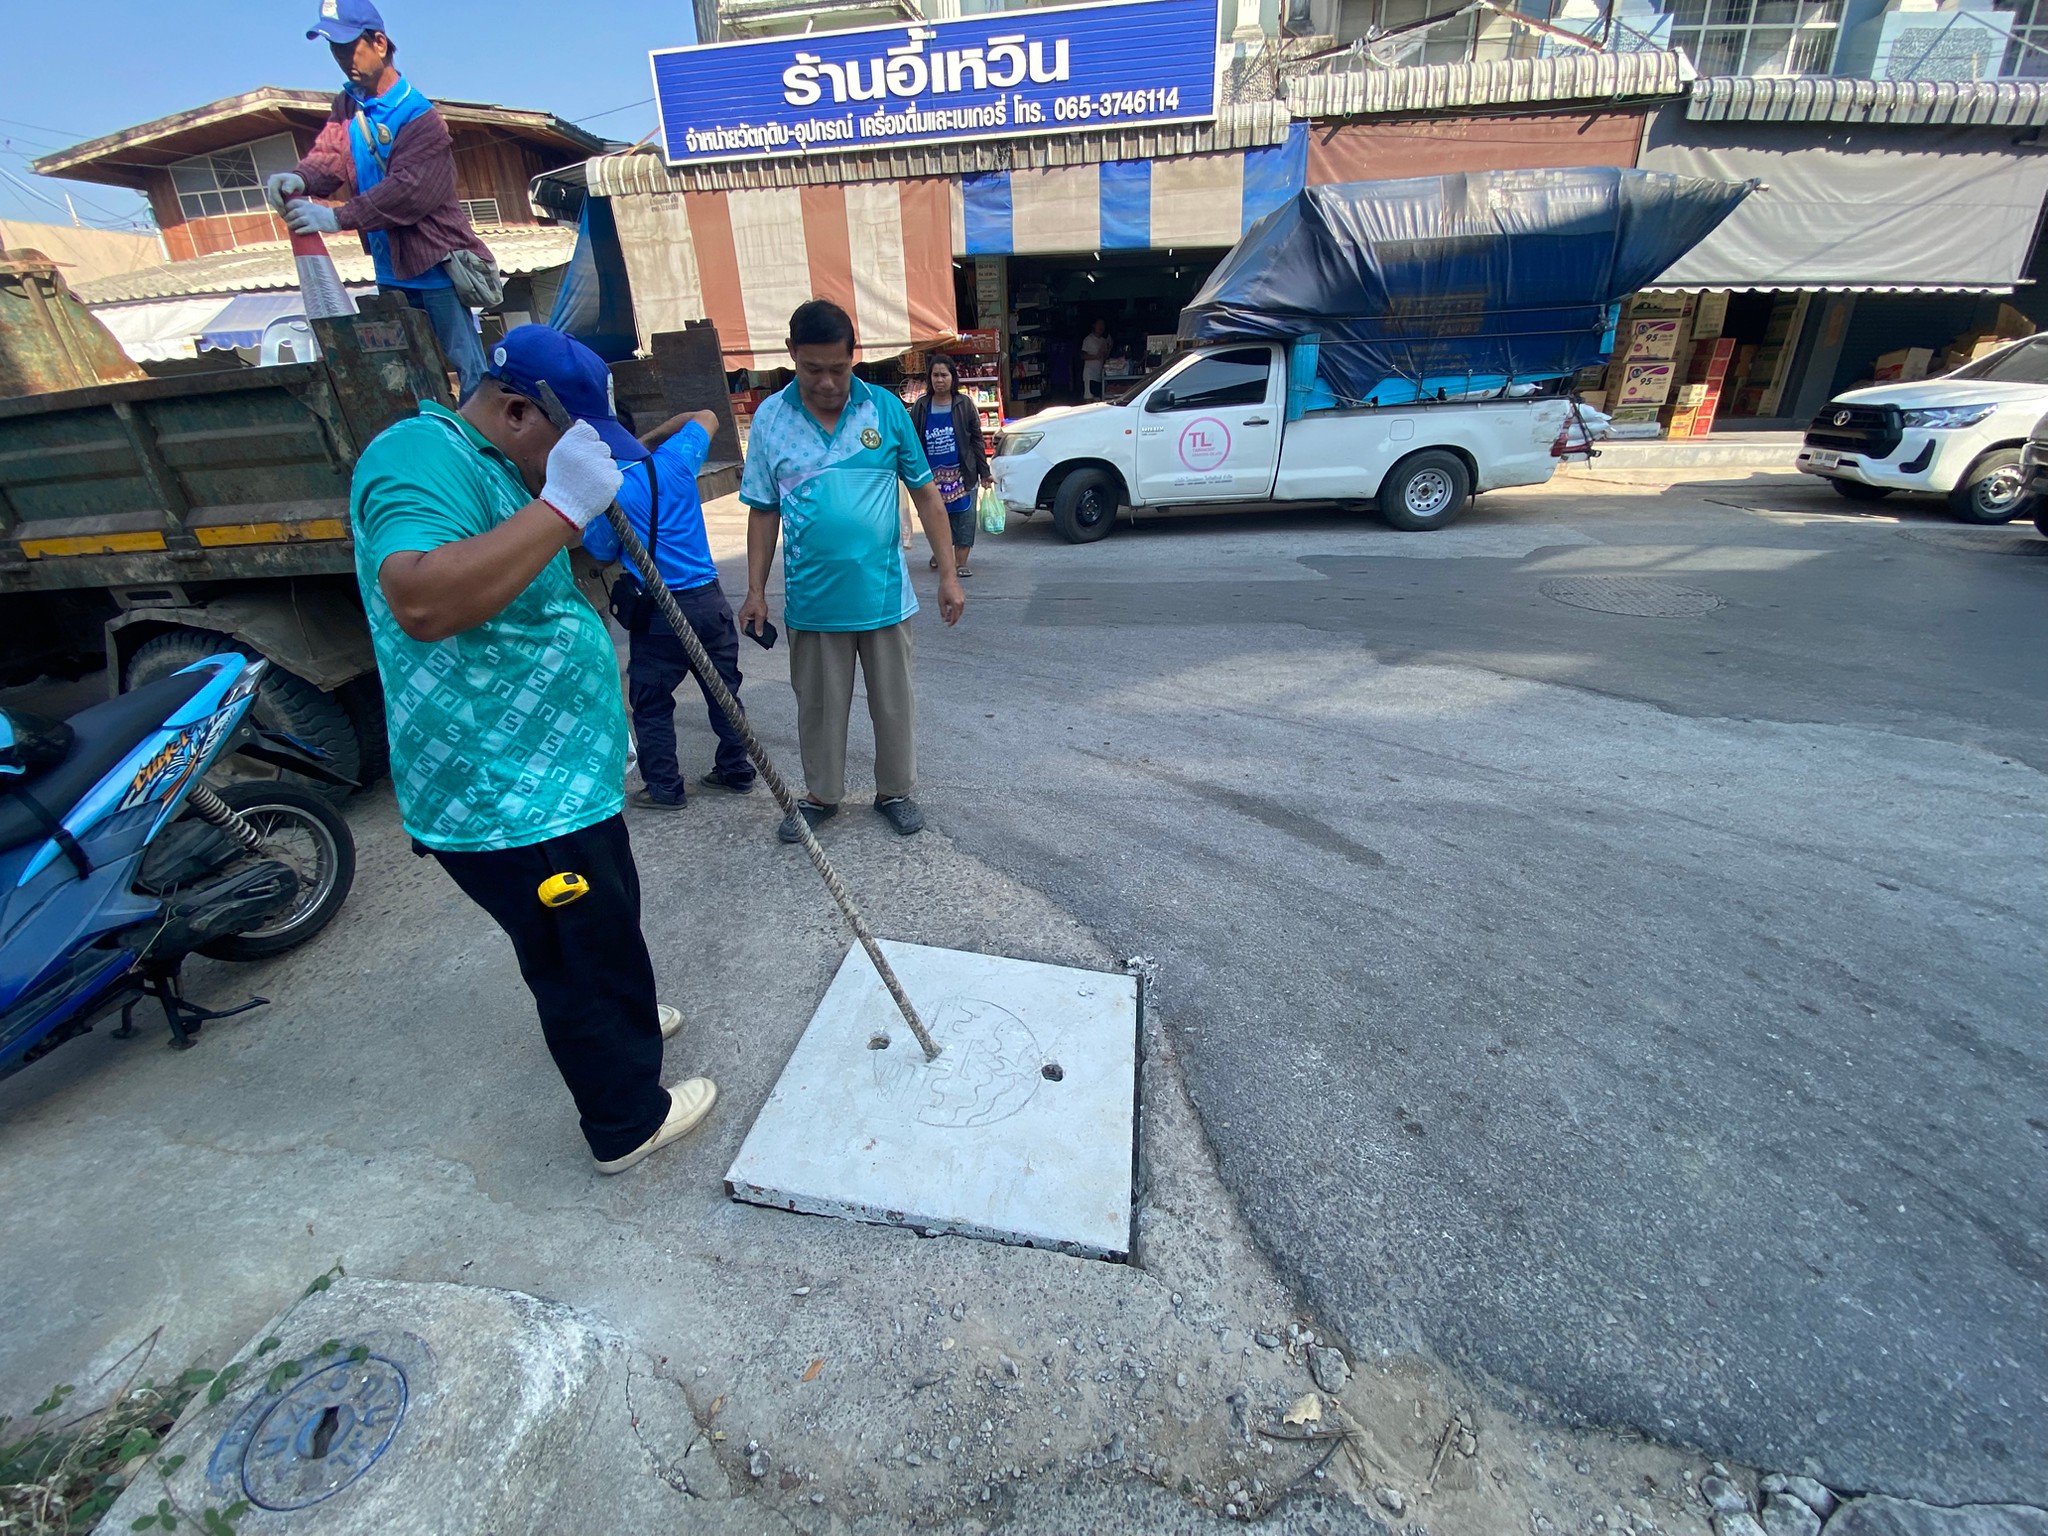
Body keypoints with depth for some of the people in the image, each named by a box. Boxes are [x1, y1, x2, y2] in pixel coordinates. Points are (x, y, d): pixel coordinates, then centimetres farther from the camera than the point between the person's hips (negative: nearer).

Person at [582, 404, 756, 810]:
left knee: (651, 704, 10)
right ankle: (736, 771, 27)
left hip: (657, 612, -4)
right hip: (708, 598, 4)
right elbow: (706, 418, 20)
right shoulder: (675, 459, 1)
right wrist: (650, 439, 22)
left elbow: (603, 554, 7)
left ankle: (665, 788, 17)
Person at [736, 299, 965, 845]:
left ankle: (895, 791, 31)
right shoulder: (769, 418, 0)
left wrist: (949, 575, -2)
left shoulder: (886, 409, -3)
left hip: (883, 594, 0)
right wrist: (755, 590, 3)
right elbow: (764, 512, 5)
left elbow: (925, 494, 1)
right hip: (811, 600, 1)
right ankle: (821, 795, 32)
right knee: (819, 706, 13)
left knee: (894, 702, 11)